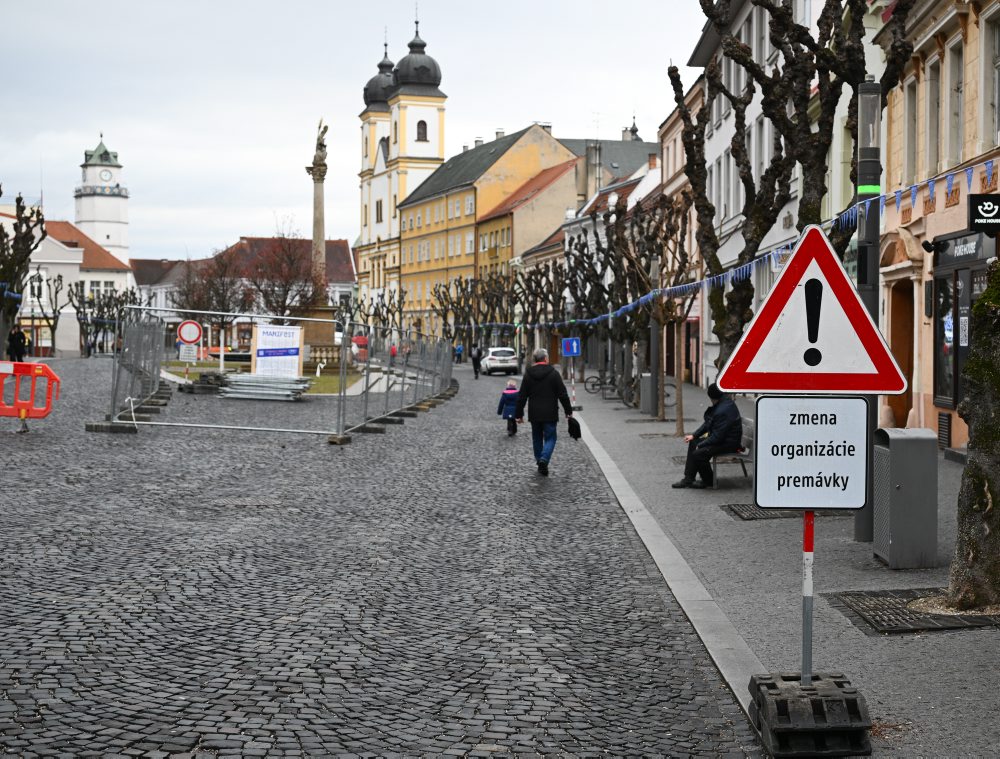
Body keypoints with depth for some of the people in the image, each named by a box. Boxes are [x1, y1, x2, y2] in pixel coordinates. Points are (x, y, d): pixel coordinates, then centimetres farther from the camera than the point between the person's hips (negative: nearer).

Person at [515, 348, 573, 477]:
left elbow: (522, 396, 3)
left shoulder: (528, 374, 2)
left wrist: (519, 414, 9)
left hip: (534, 414, 3)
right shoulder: (553, 373, -7)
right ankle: (544, 459, -19)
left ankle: (540, 461, 21)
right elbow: (563, 394, -6)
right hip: (550, 414, -3)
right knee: (550, 437, 3)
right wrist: (568, 411, 5)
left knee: (537, 437, 16)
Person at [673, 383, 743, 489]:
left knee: (698, 454, -22)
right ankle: (688, 479, 13)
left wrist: (700, 445, -13)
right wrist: (694, 435, 11)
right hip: (722, 437, 11)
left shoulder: (723, 411, -27)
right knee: (693, 443, 13)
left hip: (729, 443, -11)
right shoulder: (724, 403, 6)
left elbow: (717, 436, -25)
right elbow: (708, 423, 16)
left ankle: (708, 481, 2)